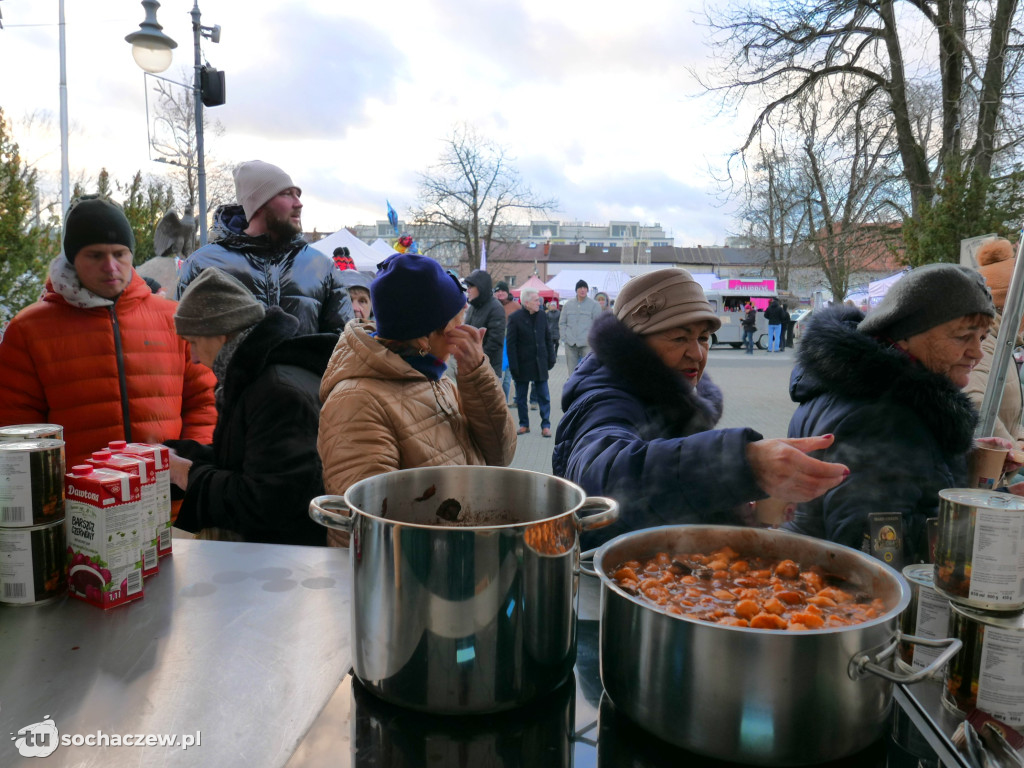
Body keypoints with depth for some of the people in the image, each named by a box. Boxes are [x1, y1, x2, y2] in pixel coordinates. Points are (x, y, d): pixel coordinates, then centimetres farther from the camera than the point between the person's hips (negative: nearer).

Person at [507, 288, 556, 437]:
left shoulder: (542, 316, 5)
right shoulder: (515, 318, -7)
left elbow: (548, 339, 12)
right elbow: (511, 344, -8)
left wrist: (551, 359, 6)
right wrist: (513, 366, -13)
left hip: (540, 364, 3)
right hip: (522, 364, -2)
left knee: (544, 396, 3)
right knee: (521, 397, 8)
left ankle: (546, 425, 10)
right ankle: (524, 424, 21)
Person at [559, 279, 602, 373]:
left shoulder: (594, 305, 2)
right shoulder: (568, 305, 11)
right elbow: (562, 323, 14)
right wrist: (564, 338, 3)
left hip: (587, 344, -3)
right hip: (570, 344, 3)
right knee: (572, 371, 7)